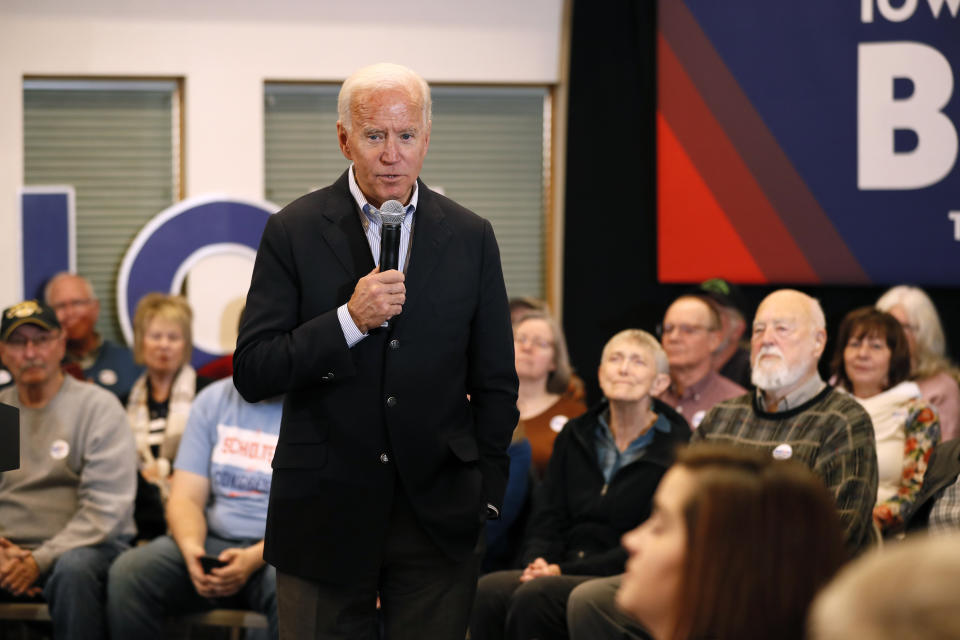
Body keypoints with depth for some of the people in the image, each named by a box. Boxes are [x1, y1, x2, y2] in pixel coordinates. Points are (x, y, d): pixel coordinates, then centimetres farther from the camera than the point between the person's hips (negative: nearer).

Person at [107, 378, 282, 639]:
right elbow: (185, 498, 6)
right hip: (214, 542, 4)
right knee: (128, 571, -24)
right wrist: (191, 548, -17)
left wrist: (254, 558, -26)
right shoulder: (213, 400, 11)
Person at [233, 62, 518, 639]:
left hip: (438, 521, 1)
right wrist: (349, 321, -17)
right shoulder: (293, 233, -1)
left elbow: (496, 385, 11)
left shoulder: (471, 238, 6)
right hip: (325, 517, -1)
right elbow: (252, 374, -6)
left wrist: (486, 499, 5)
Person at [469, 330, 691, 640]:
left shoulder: (675, 448, -2)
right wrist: (538, 561, -10)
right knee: (486, 590, -28)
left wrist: (564, 570, -15)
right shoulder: (576, 436, 17)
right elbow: (547, 516, 15)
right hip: (564, 574, 5)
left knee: (535, 595, -35)